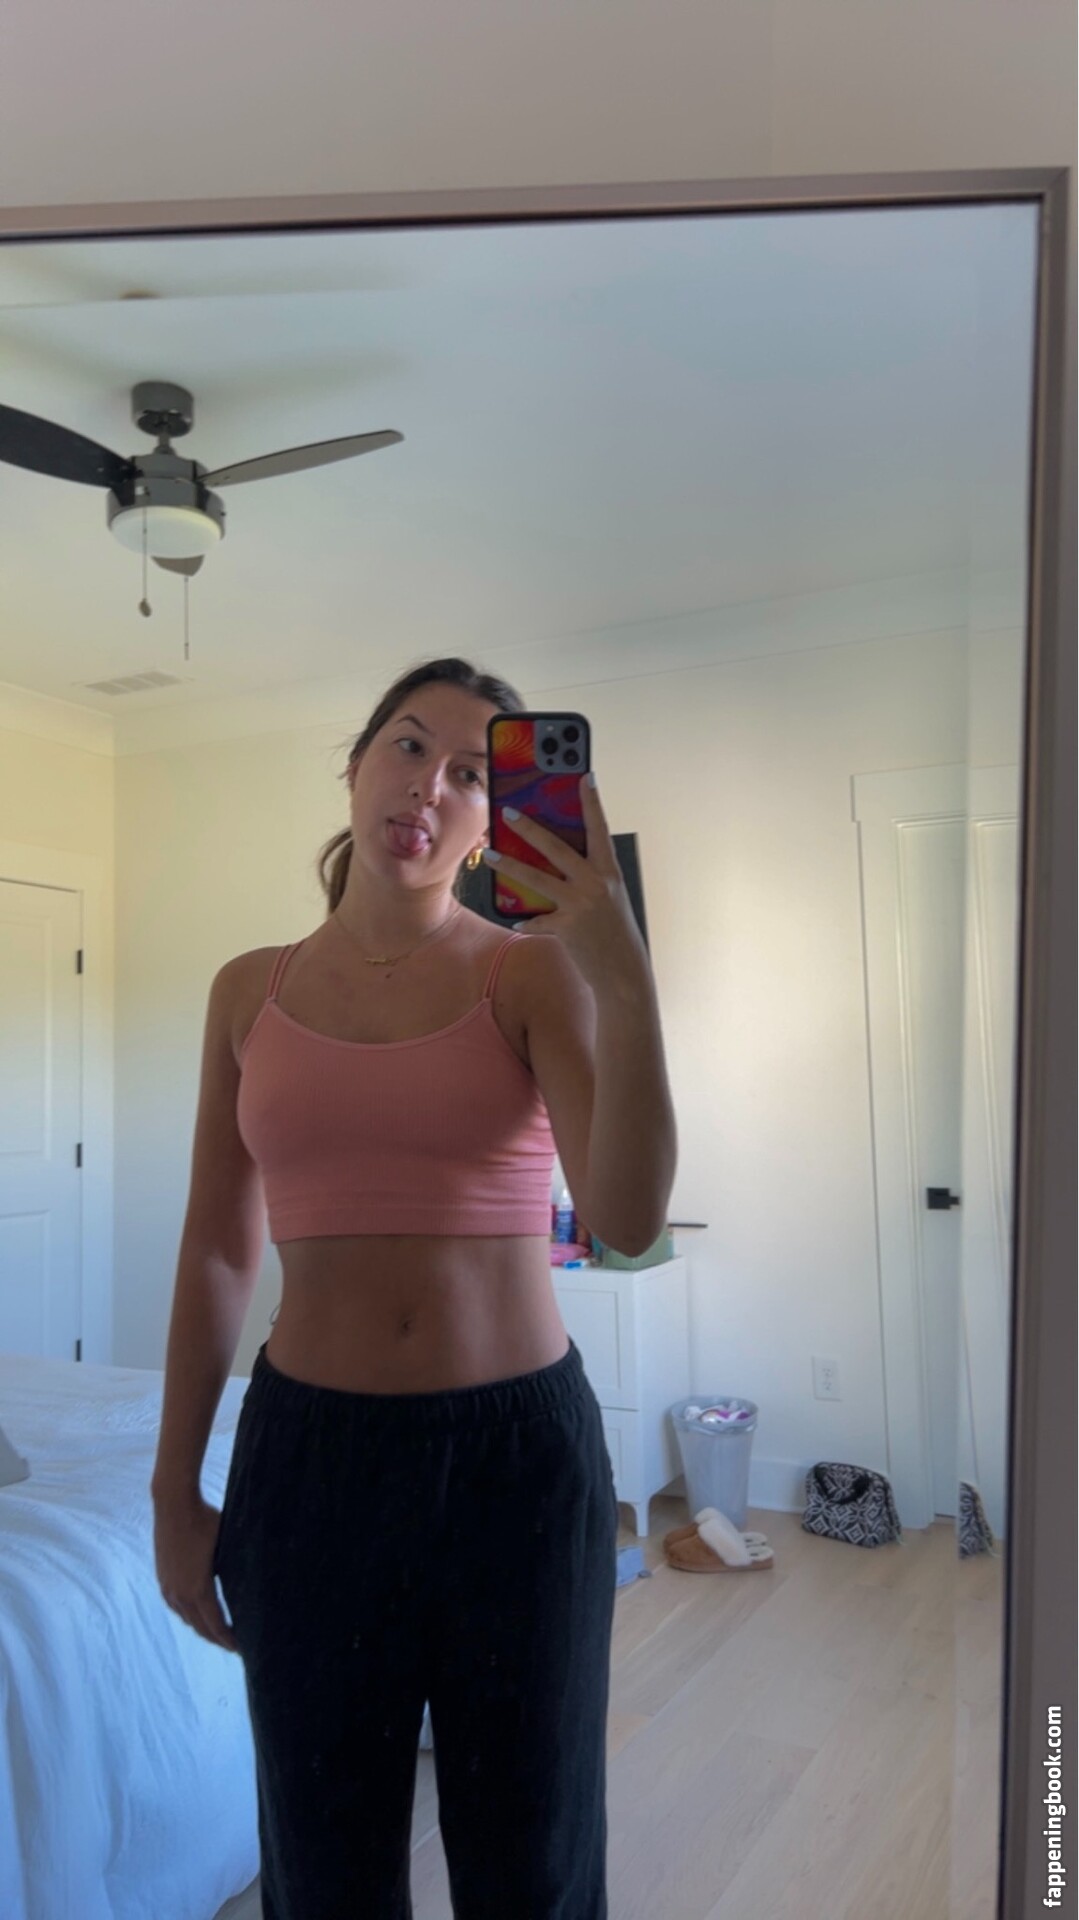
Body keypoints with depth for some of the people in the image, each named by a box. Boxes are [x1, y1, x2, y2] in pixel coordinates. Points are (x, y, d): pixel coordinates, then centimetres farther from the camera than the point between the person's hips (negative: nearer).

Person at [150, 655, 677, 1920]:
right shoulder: (251, 991, 3)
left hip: (516, 1448, -1)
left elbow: (627, 1220, -20)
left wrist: (623, 974, -30)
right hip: (309, 1451, 2)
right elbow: (216, 1250, 7)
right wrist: (174, 1493, 9)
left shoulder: (530, 971, -6)